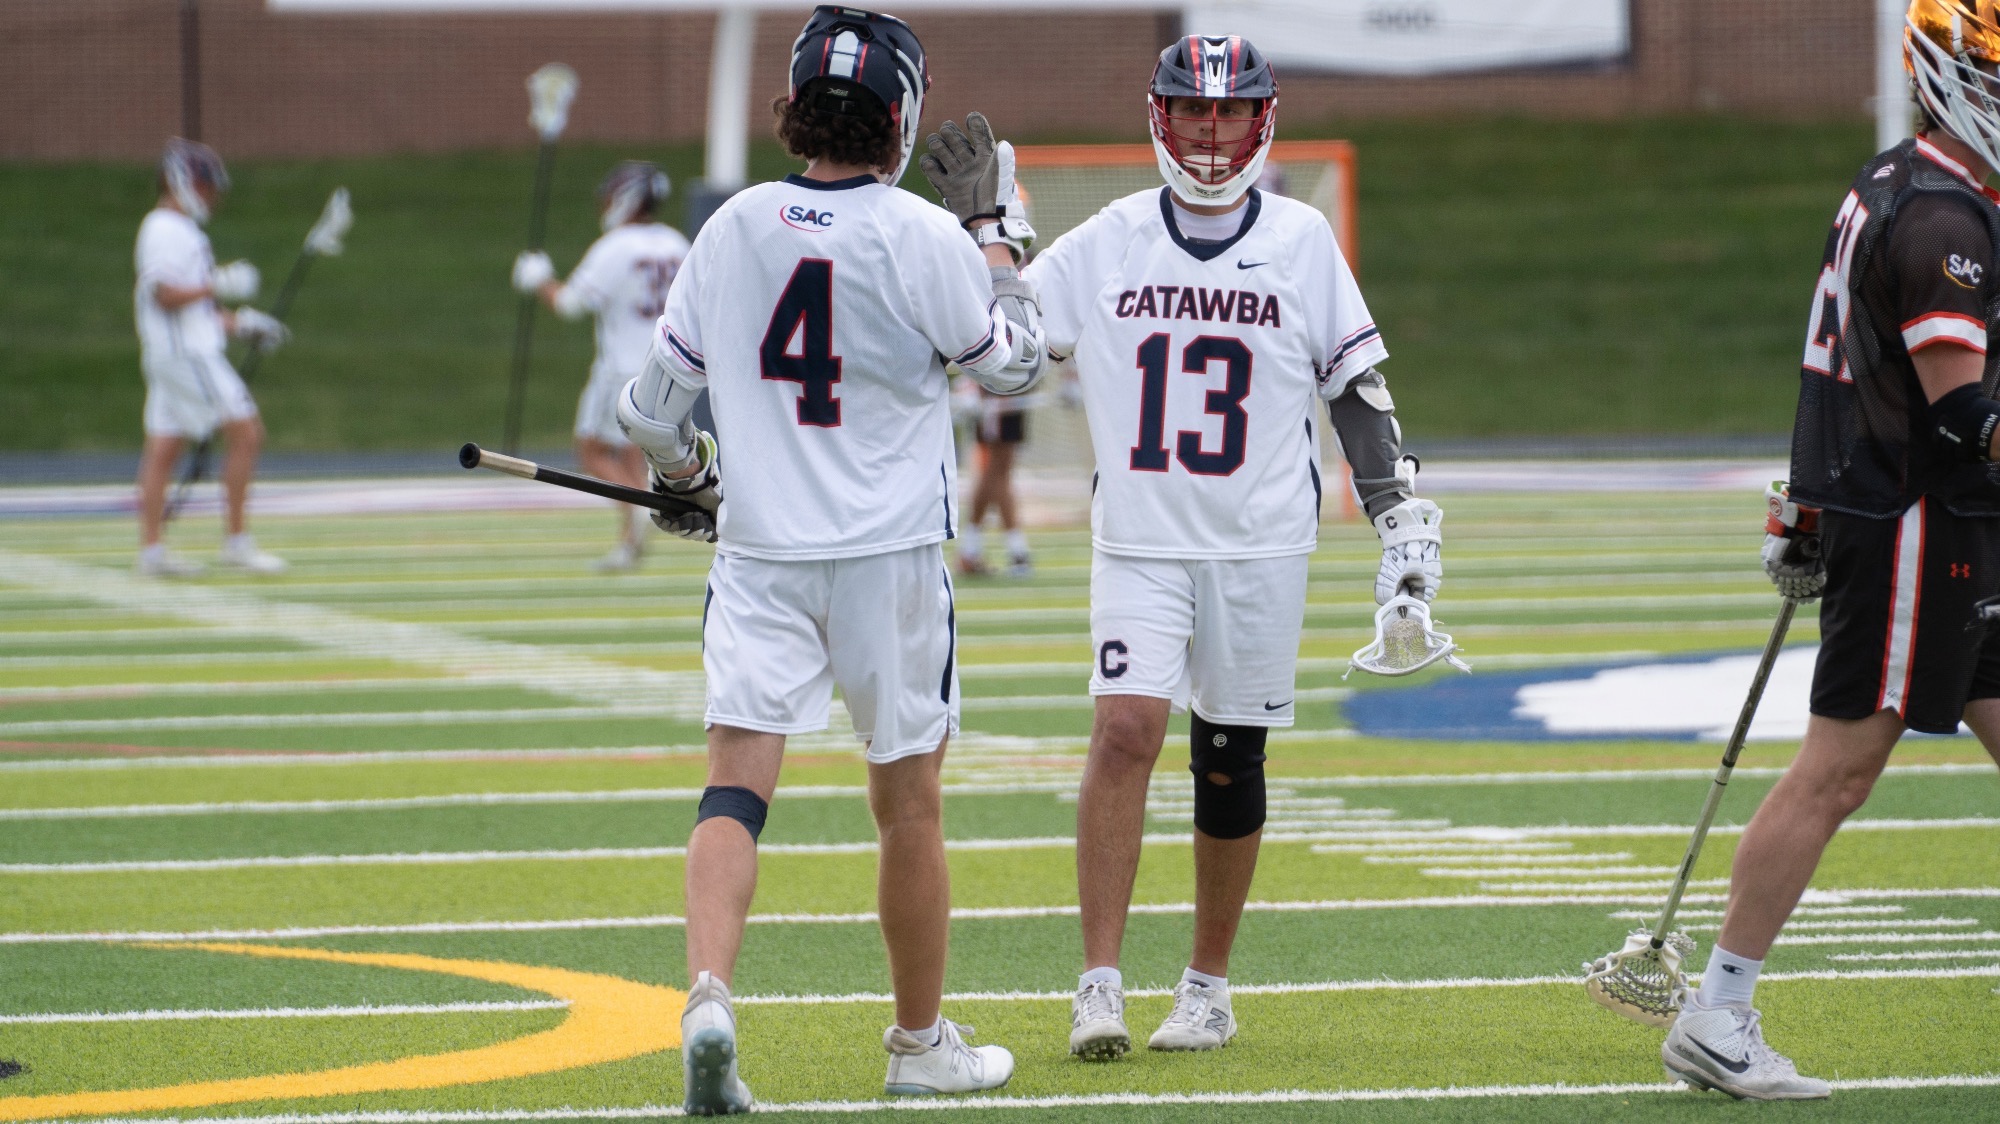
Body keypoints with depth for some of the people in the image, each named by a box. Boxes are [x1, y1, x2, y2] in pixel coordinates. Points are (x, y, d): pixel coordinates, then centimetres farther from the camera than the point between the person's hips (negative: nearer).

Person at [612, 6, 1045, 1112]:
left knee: (736, 781, -5)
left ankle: (707, 996, -27)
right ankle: (920, 1043, 21)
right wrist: (986, 218, 14)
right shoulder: (924, 240, -11)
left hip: (758, 554, 2)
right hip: (888, 559, -2)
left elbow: (650, 409, 6)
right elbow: (1016, 359, 6)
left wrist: (690, 482, 27)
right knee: (907, 803, 10)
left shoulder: (733, 227, 0)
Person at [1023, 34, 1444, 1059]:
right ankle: (1100, 985, -14)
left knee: (1230, 760, 5)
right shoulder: (1109, 243, 3)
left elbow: (1356, 388, 8)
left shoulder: (1301, 241, 3)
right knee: (1125, 731, -16)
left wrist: (1402, 516, 3)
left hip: (1260, 549, 1)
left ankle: (1208, 987, 19)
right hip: (1138, 542, -1)